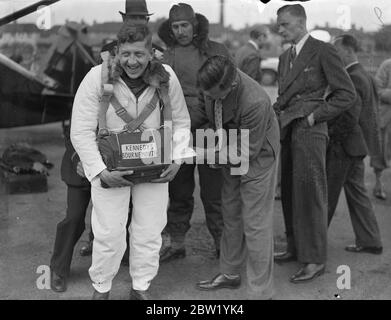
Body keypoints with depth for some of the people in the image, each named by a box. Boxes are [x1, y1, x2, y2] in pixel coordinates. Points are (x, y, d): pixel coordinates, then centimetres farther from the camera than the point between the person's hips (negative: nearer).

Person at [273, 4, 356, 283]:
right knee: (290, 194, 10)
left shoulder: (323, 51, -4)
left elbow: (347, 94, -7)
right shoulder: (285, 57, 19)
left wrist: (316, 114, -11)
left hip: (309, 131, -7)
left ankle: (315, 260, 1)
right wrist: (278, 114, 7)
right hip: (287, 131, 7)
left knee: (310, 195, -6)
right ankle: (295, 248, 22)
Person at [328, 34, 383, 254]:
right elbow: (373, 111, 17)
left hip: (344, 145, -10)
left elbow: (350, 119, -25)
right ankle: (370, 241, 19)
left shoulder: (352, 79, -19)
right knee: (356, 191, 15)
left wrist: (330, 135, -14)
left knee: (327, 194, 2)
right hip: (358, 144, 10)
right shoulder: (366, 76, 12)